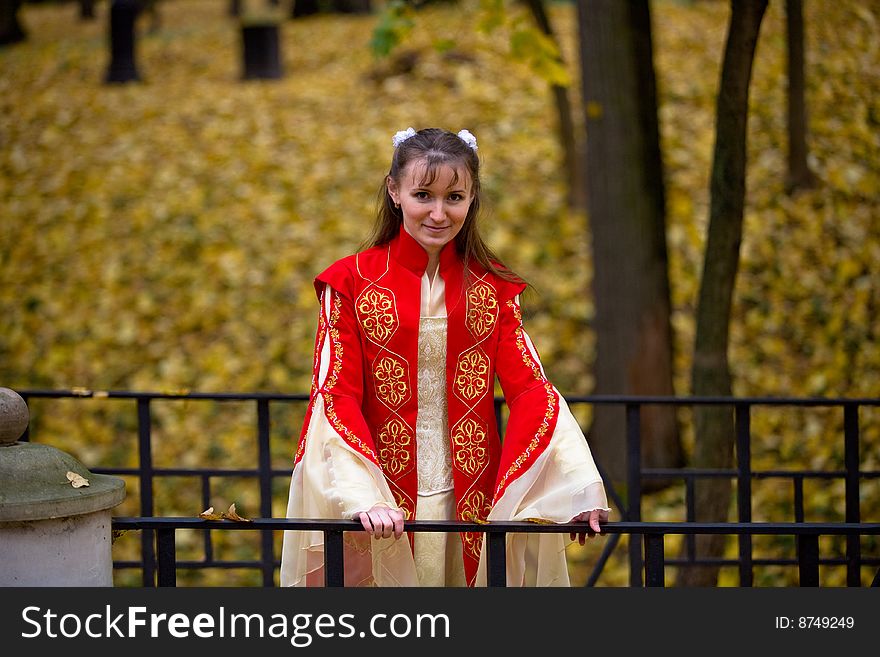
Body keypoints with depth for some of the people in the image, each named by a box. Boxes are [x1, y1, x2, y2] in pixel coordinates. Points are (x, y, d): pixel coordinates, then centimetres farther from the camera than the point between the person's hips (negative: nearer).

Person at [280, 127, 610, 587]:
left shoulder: (492, 287, 7)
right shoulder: (352, 283, -1)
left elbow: (530, 387, 1)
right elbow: (335, 396, -7)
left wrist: (576, 487, -14)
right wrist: (365, 497, -22)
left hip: (474, 500, 2)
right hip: (380, 507, -2)